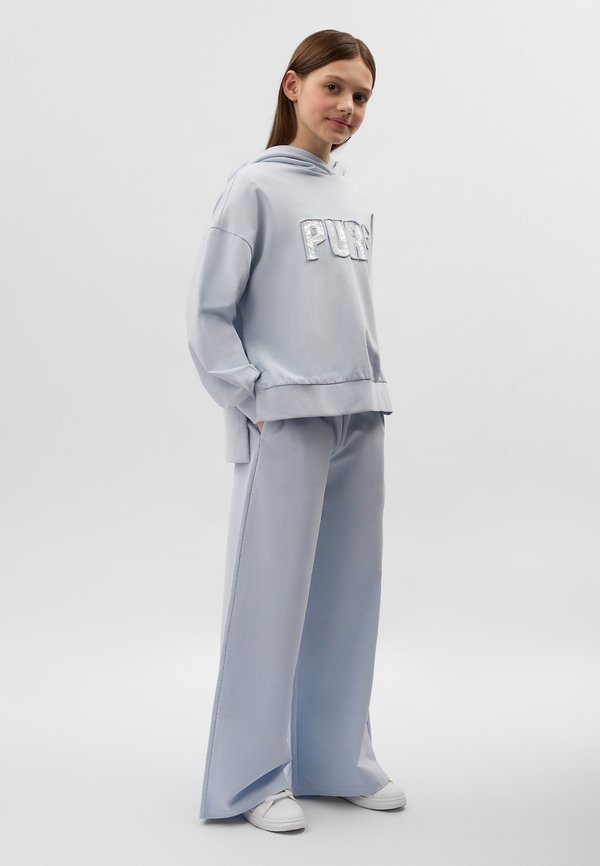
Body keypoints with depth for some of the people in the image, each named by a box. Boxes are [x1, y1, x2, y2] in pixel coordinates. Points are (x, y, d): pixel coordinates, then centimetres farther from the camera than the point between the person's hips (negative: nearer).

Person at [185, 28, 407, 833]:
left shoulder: (356, 203, 14)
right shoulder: (255, 187, -5)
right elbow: (209, 313, -6)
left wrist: (369, 392, 11)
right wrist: (253, 400, -11)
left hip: (360, 421, 6)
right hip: (284, 423, -6)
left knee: (348, 592, 10)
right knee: (272, 594, -2)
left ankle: (338, 757, 23)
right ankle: (253, 777, 9)